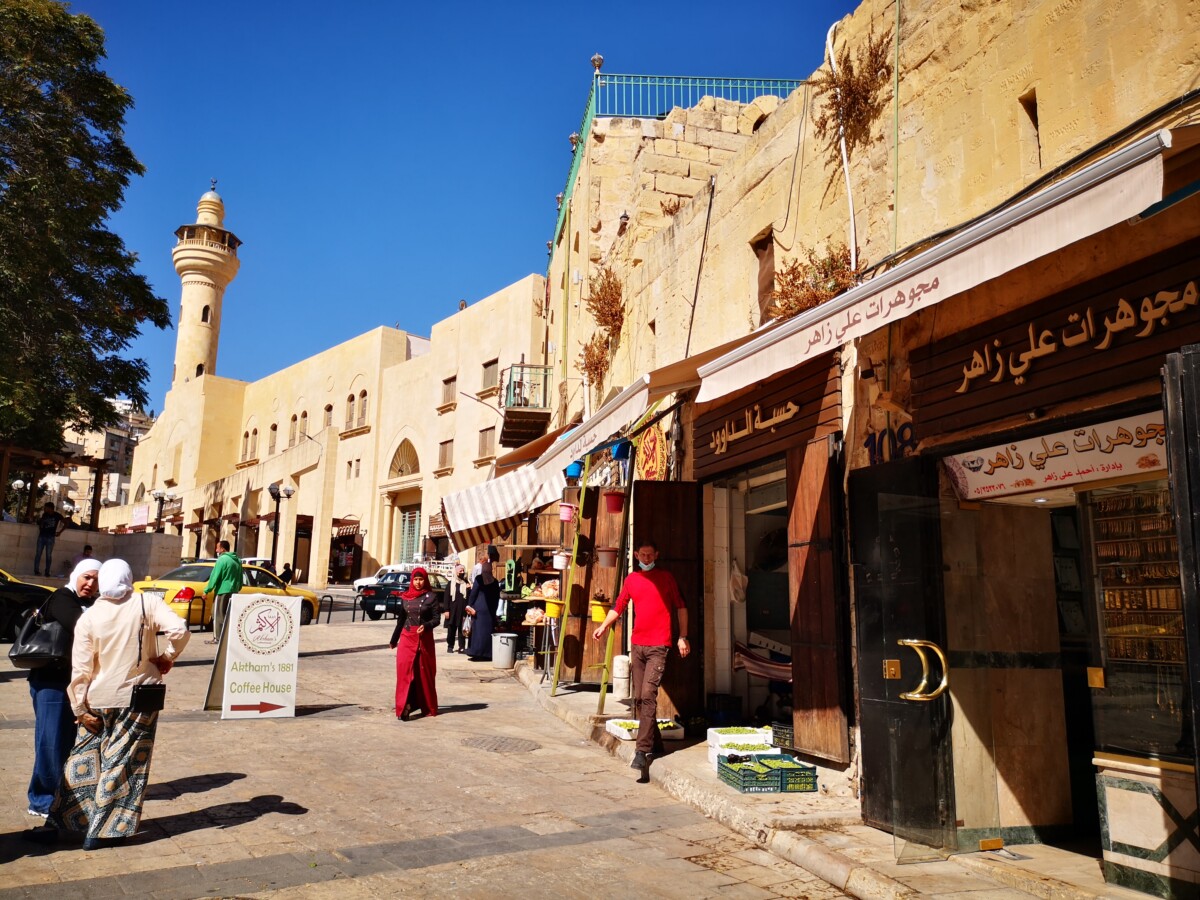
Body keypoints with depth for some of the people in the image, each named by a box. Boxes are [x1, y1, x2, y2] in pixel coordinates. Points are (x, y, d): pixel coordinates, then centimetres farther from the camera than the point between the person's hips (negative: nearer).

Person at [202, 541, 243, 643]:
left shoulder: (222, 559, -12)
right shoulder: (237, 560, 15)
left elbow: (214, 577, -14)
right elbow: (240, 579, 21)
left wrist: (207, 590, -7)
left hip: (222, 591, -8)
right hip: (233, 591, 8)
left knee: (218, 614, -3)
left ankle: (217, 638, -4)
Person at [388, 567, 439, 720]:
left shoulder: (431, 596, -2)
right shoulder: (405, 597, 7)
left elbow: (436, 619, -5)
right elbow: (401, 619, 17)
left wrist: (426, 626, -25)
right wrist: (394, 639, 23)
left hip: (424, 639, -2)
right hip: (407, 638, 2)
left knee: (424, 673, 6)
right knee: (405, 672, -8)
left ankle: (428, 707, 20)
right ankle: (404, 708, -10)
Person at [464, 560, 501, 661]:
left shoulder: (479, 578, -6)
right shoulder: (495, 581, 7)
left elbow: (473, 592, -6)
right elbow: (497, 597, 9)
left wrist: (469, 605, 3)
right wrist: (494, 609, 15)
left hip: (478, 607, -4)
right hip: (490, 609, 4)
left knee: (477, 629, 0)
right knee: (488, 630, 7)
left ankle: (477, 652, -2)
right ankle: (487, 653, 7)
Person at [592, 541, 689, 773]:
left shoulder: (666, 578, 2)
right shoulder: (631, 579, 12)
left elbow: (681, 607, 5)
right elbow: (618, 606, 15)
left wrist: (683, 637, -1)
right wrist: (603, 626, 0)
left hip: (658, 645, -5)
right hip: (637, 645, 5)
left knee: (648, 695, -15)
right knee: (638, 698, 7)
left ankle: (643, 750, -14)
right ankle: (655, 745, 20)